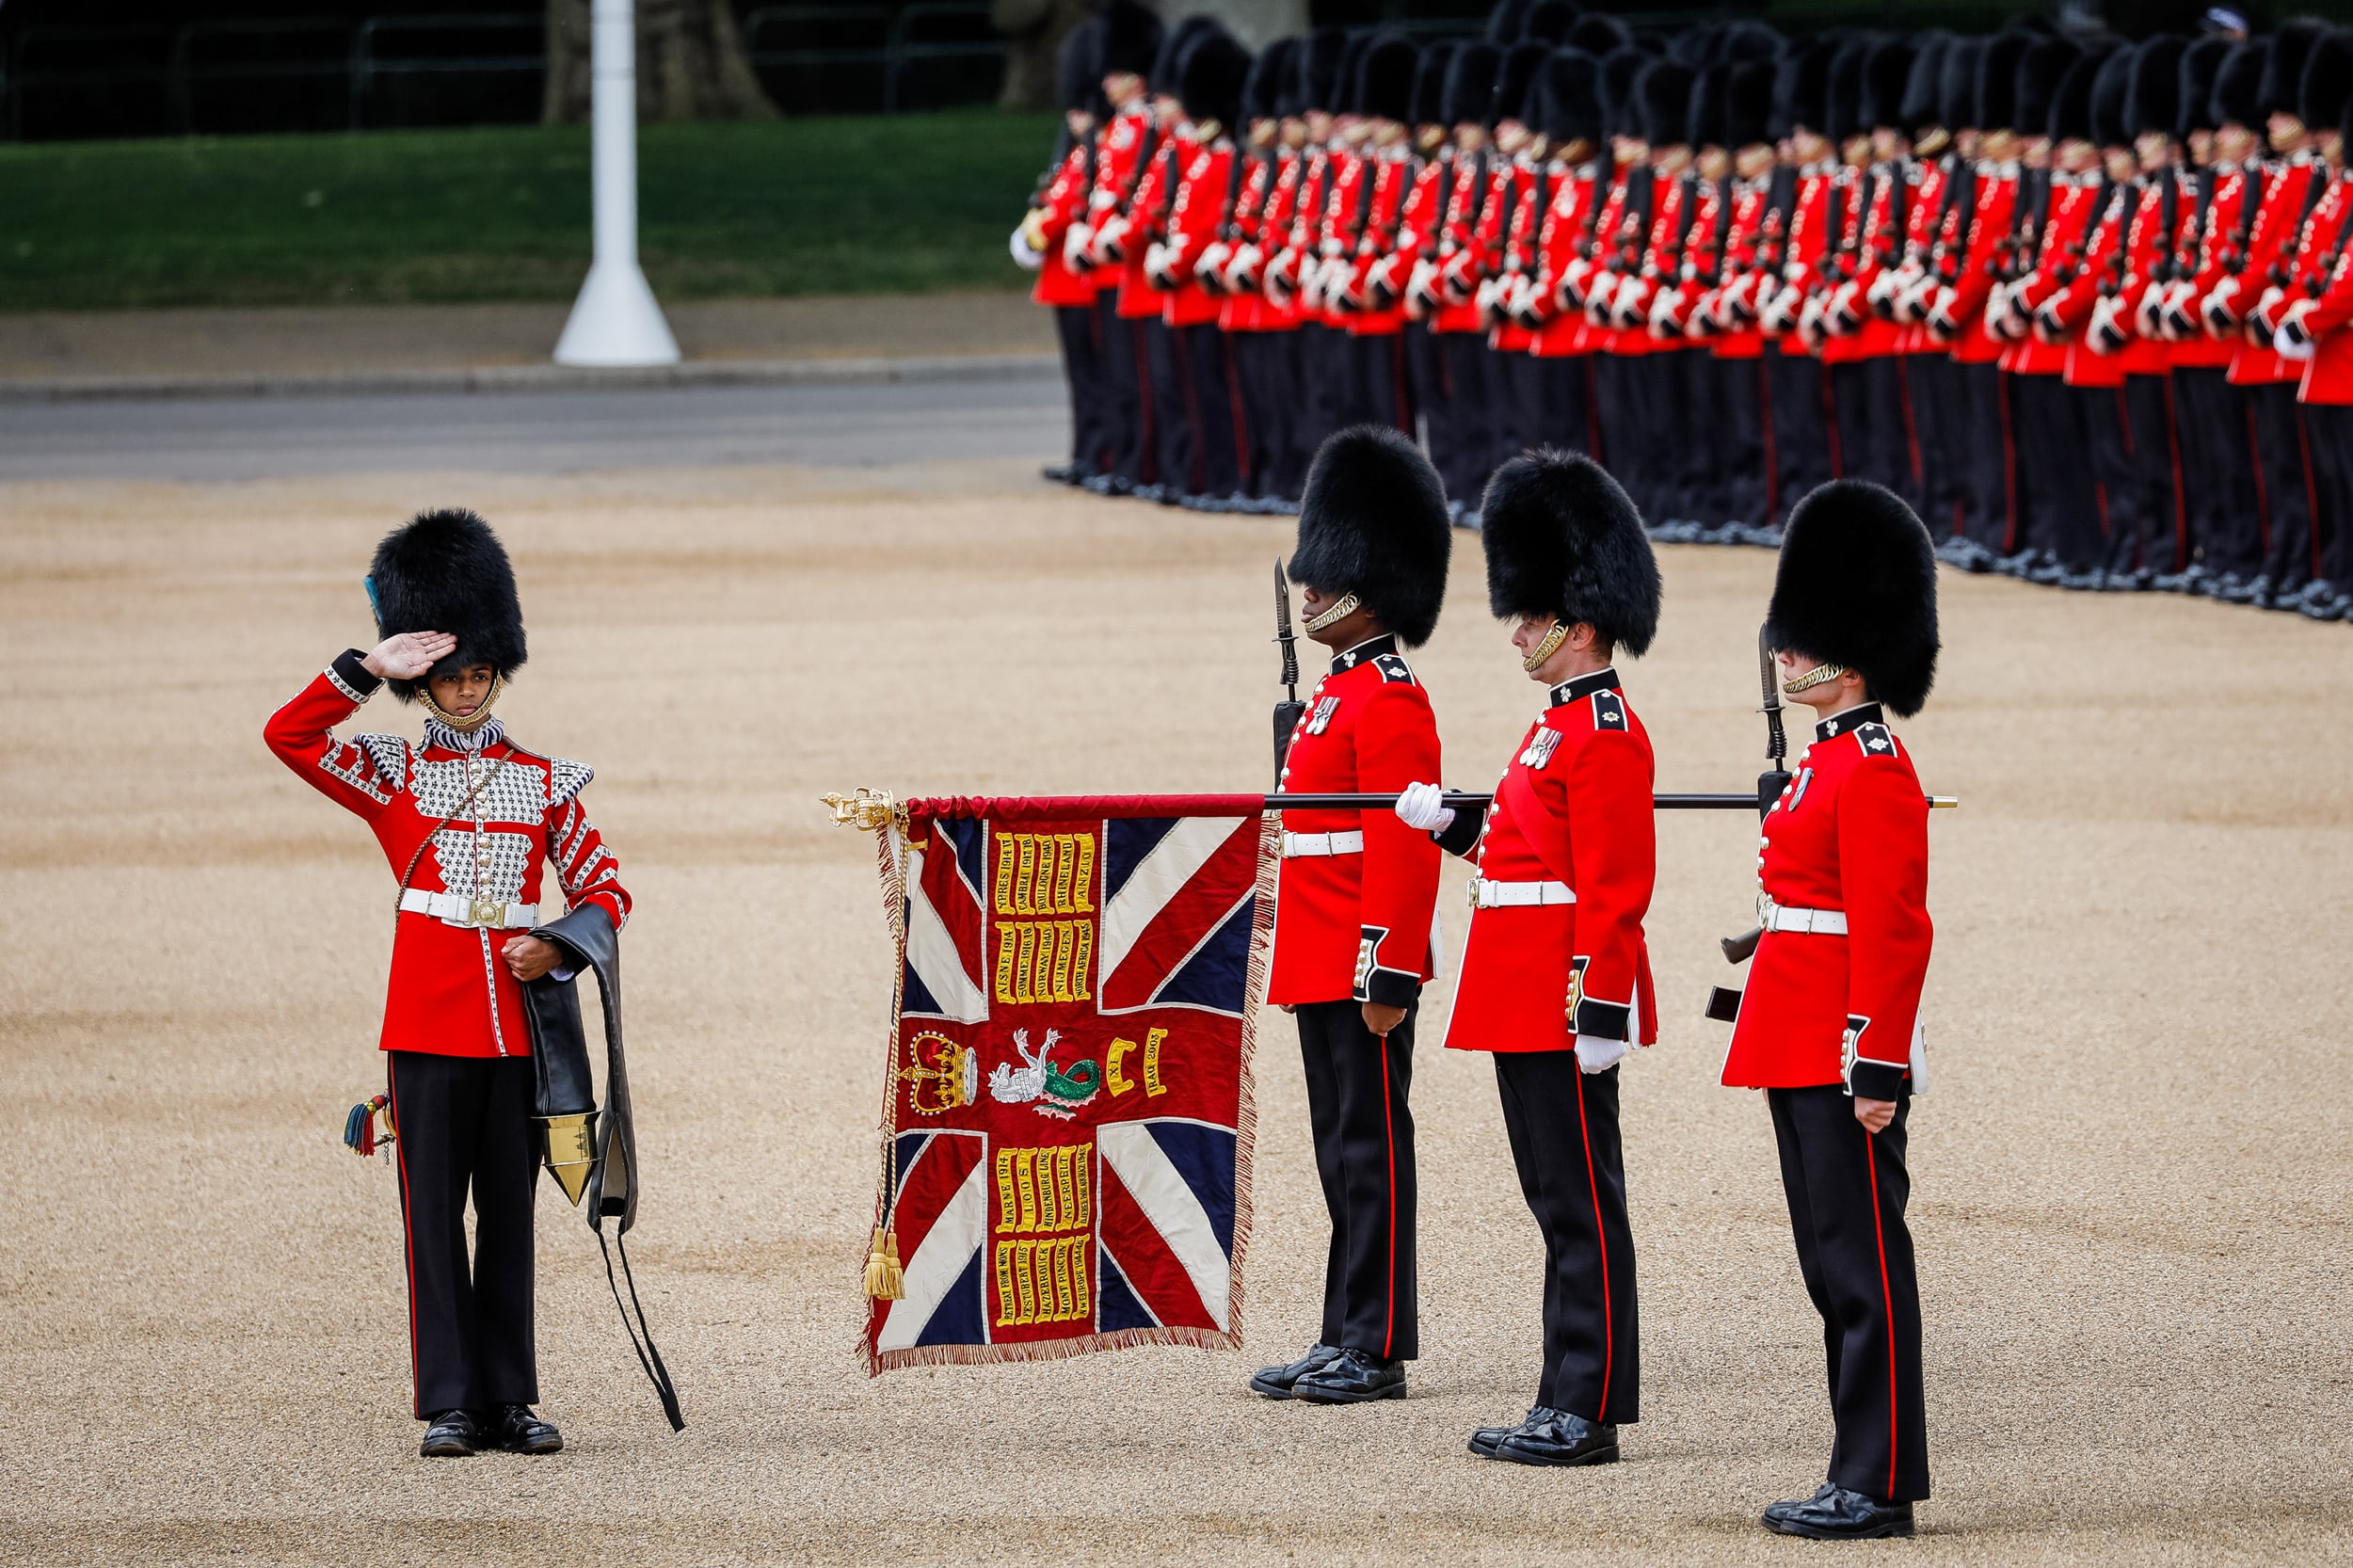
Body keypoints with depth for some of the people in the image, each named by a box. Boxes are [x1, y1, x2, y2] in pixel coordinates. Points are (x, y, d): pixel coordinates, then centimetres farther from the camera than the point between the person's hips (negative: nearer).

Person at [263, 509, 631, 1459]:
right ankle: (448, 1405, -2)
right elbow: (287, 736, -8)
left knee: (509, 1212, 5)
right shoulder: (390, 777, 5)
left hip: (519, 1016, 2)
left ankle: (508, 1400, 9)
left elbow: (605, 890, 12)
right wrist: (370, 667, -12)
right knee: (434, 1212, -3)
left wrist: (558, 949, -7)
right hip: (429, 1019, -2)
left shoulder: (543, 783, 11)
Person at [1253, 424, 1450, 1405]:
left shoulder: (1390, 702, -14)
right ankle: (1346, 1341, 16)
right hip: (1322, 972, 10)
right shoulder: (1340, 693, 16)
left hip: (1360, 975, -10)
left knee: (1371, 1149, -6)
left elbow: (1402, 848, -20)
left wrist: (1388, 976, -23)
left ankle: (1379, 1351, -3)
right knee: (1343, 1150, 12)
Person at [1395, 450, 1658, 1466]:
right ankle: (1571, 1405, 15)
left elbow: (1616, 887, -19)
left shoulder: (1603, 735, -15)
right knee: (1556, 1192, 12)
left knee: (1580, 1195, -6)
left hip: (1567, 999, -10)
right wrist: (1454, 823, 19)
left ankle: (1589, 1412, -4)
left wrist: (1600, 1012, -22)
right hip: (1528, 1000, 10)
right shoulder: (1563, 724, 16)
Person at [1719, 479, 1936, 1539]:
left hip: (1844, 1059, -10)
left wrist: (1877, 1068, -22)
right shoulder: (1832, 761, 16)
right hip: (1802, 1048, 10)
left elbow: (1892, 933, -19)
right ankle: (1861, 1478, 15)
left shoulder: (1873, 773, -14)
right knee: (1833, 1264, 11)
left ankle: (1881, 1488, -4)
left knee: (1862, 1263, -6)